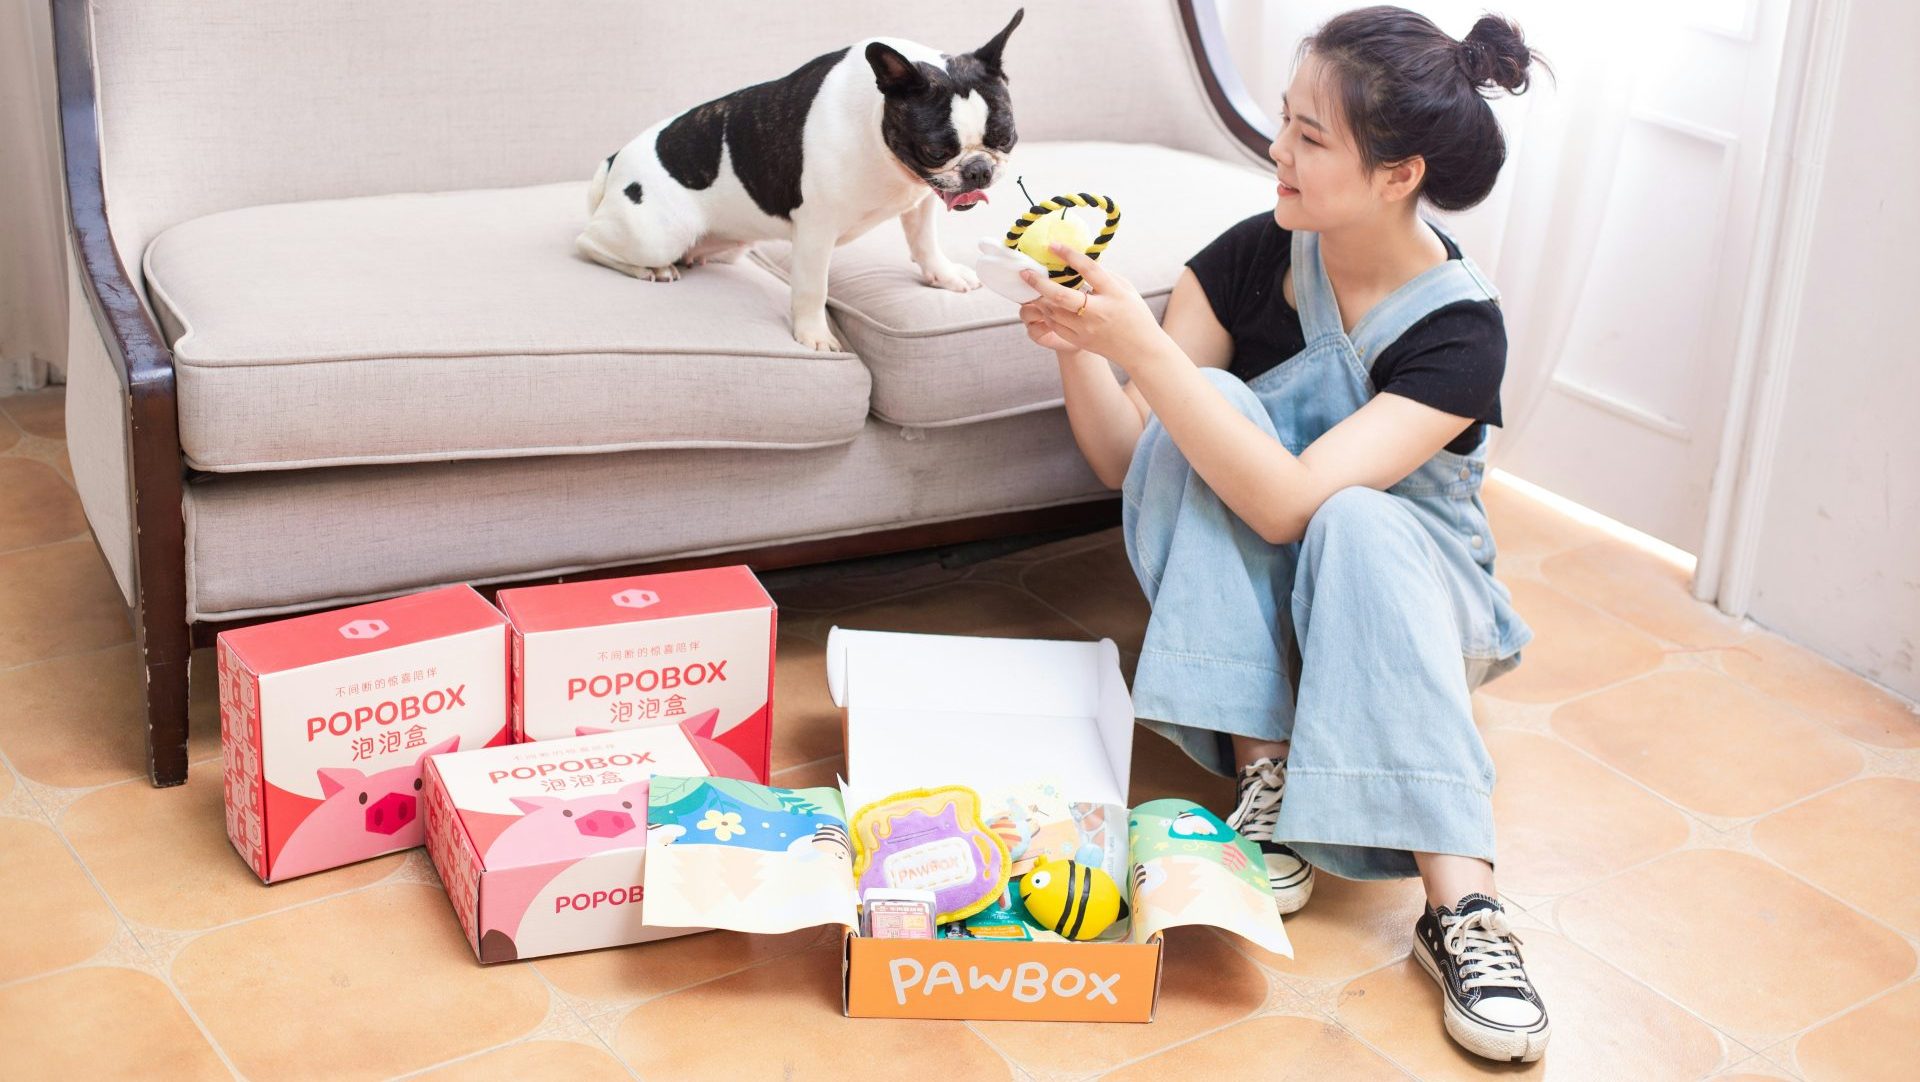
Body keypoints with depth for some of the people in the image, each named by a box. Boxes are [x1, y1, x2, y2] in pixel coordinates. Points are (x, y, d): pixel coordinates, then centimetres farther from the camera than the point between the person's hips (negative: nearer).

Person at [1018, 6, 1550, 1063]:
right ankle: (1264, 770, -26)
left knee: (1356, 522, -37)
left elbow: (1289, 502, -36)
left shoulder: (1459, 328, -23)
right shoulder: (1250, 260, -12)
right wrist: (1080, 350, -29)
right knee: (1203, 417, -25)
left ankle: (1461, 905, -41)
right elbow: (1126, 463, -10)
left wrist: (1140, 345, -41)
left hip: (1403, 593, -3)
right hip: (1233, 603, 3)